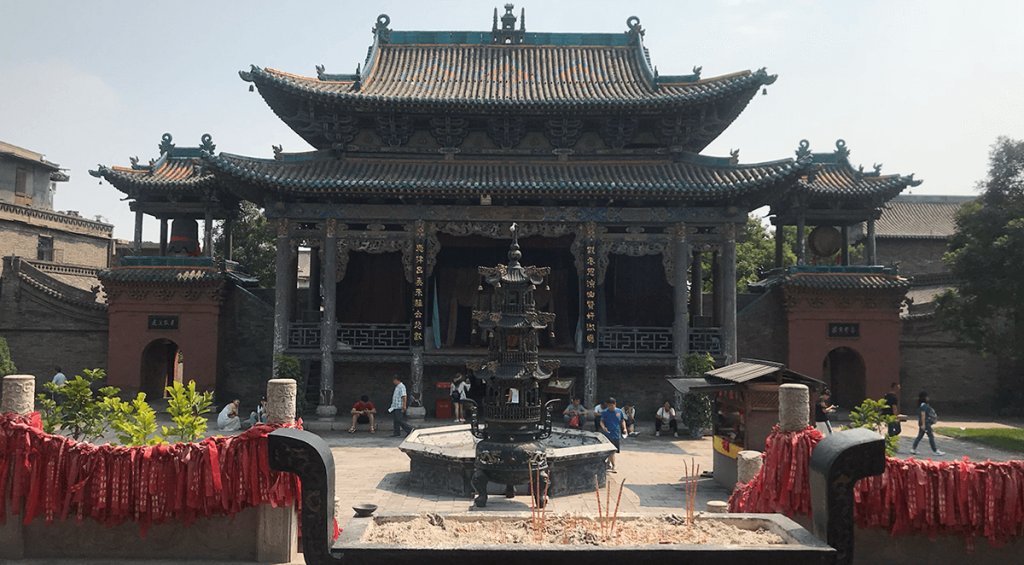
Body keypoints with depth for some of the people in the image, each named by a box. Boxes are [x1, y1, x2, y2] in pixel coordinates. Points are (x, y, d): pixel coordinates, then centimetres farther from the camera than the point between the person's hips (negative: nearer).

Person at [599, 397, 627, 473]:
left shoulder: (619, 411, 3)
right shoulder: (605, 412, -6)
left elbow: (622, 420, 14)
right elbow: (602, 421, -6)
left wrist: (624, 428, -1)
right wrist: (603, 427, -26)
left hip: (617, 434, 4)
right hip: (609, 434, -4)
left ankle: (609, 463, 33)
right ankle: (613, 466, -8)